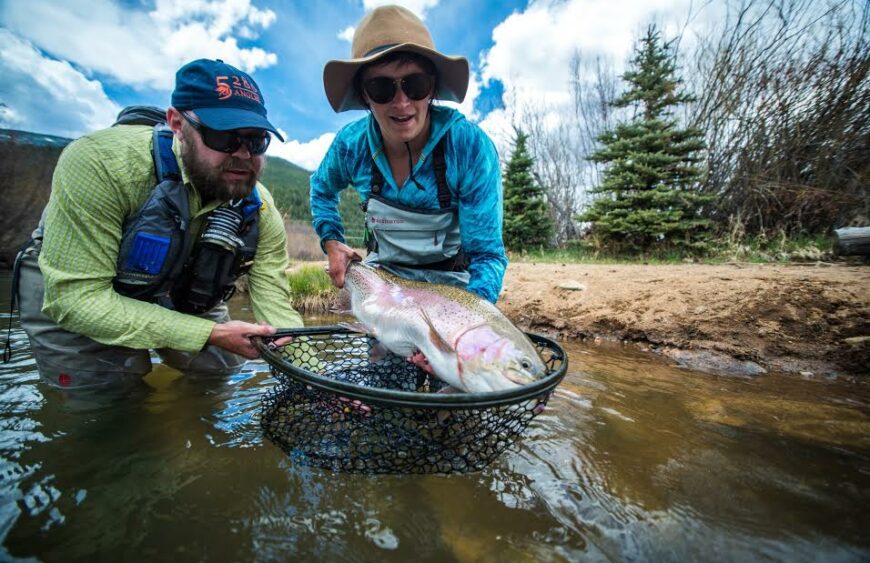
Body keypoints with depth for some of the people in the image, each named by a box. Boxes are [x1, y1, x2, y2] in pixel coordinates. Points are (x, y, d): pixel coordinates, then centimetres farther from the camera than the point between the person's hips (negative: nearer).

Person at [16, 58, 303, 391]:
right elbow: (76, 297, -33)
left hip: (182, 303, 3)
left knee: (225, 371, 8)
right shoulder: (99, 162, -34)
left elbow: (274, 305, -23)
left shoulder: (259, 210, -24)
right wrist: (210, 334, -40)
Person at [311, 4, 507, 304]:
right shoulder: (351, 144, -13)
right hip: (381, 276, 3)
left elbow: (487, 254, -24)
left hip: (451, 283, -2)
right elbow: (321, 189, 10)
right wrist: (331, 242, -5)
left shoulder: (471, 147, -24)